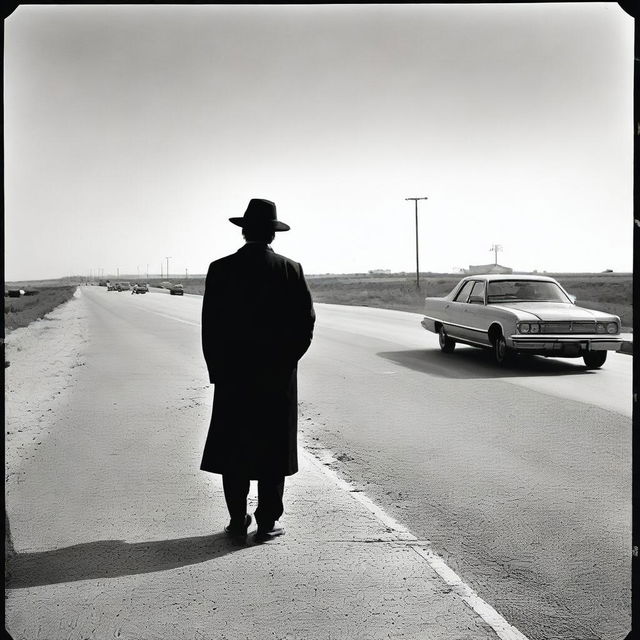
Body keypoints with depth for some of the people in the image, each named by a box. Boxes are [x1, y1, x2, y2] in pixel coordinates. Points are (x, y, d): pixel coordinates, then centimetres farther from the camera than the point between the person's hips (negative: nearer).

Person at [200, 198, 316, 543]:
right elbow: (305, 321, -4)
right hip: (278, 376, 0)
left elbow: (210, 325, -2)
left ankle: (238, 520, 13)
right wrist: (285, 359, 5)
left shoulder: (220, 269, -3)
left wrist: (218, 369, 5)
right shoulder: (289, 269, -4)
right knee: (273, 450, 7)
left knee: (233, 449, 10)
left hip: (233, 374, 1)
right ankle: (267, 522, 11)